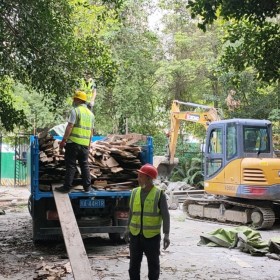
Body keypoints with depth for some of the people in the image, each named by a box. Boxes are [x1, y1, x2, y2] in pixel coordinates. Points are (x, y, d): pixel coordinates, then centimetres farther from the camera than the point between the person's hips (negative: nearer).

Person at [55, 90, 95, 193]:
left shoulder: (75, 110, -7)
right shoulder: (90, 113, 14)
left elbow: (69, 127, -13)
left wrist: (63, 140, -10)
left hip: (73, 142, -6)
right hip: (85, 144, 6)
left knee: (70, 165, -1)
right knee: (85, 165, 13)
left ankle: (67, 187, 2)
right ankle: (87, 187, 15)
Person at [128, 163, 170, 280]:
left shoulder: (159, 193, -8)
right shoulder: (135, 192, 5)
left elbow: (165, 215, -9)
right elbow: (131, 212, 12)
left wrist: (166, 234, -16)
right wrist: (128, 230, 12)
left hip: (152, 235, -4)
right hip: (135, 234, 4)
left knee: (153, 263, 9)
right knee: (134, 263, 10)